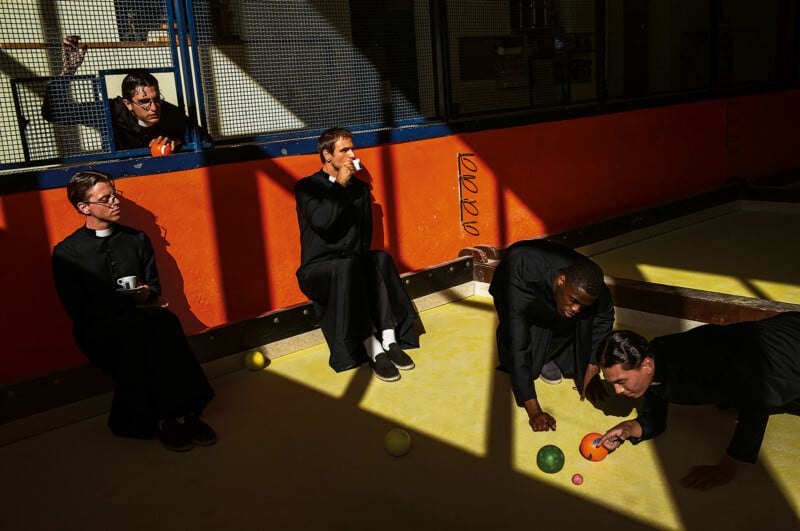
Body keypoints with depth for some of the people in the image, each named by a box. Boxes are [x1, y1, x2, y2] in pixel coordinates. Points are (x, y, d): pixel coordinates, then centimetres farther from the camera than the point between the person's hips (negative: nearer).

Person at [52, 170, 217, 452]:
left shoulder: (137, 239, 14)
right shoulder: (66, 253, 3)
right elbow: (79, 311, -3)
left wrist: (147, 294, -9)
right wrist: (132, 302, -11)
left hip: (142, 321, 3)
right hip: (98, 331, -3)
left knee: (165, 321, -34)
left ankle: (182, 412, -34)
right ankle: (165, 418, -31)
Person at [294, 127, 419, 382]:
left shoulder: (360, 188, 14)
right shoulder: (306, 187, 0)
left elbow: (366, 234, 14)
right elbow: (322, 221, -20)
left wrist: (361, 256, -5)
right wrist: (340, 185, -12)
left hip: (352, 263, 4)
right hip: (318, 268, -4)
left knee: (381, 257, -28)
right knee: (347, 266, -37)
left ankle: (390, 340, -31)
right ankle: (373, 350, -37)